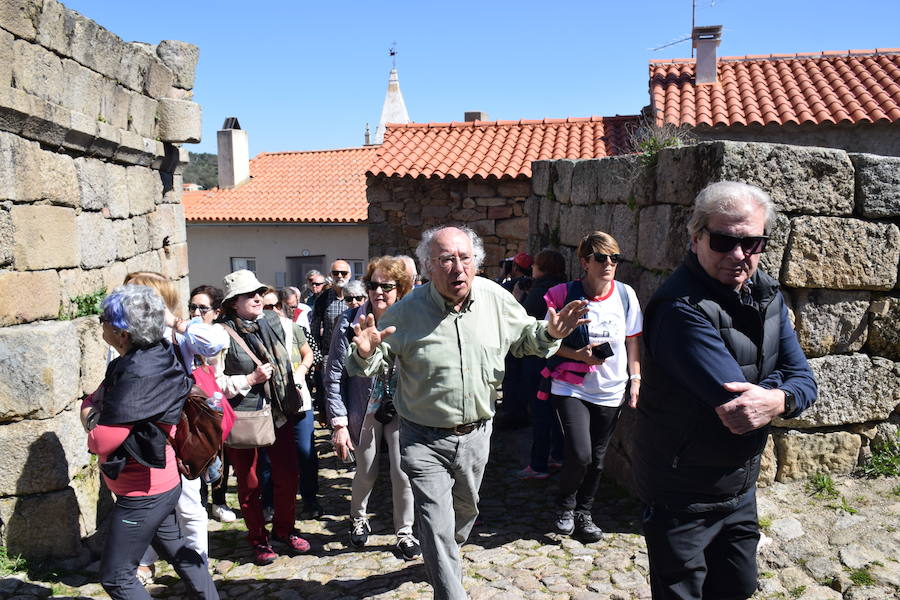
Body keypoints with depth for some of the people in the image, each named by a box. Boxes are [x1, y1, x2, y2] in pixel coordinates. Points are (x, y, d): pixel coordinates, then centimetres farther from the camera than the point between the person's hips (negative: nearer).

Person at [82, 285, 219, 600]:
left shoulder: (138, 375, -27)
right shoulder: (151, 356, 1)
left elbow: (102, 441, -24)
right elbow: (90, 403, 12)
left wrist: (93, 420, -6)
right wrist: (92, 410, -8)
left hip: (143, 494, -9)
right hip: (161, 483, 9)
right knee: (175, 548, 24)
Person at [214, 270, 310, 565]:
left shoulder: (272, 321, 4)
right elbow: (213, 383, -14)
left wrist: (291, 388, 16)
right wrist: (251, 379, -18)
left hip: (279, 413, 5)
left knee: (287, 475, 10)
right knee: (249, 483, 10)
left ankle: (284, 529, 33)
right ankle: (258, 539, 29)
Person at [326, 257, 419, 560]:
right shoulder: (350, 322, -11)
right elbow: (334, 375, -8)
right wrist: (339, 423, -11)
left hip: (401, 409, 1)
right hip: (365, 408, -1)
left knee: (402, 473, 1)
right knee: (367, 473, 11)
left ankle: (405, 532, 26)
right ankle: (358, 518, 44)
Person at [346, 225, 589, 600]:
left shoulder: (496, 299, -8)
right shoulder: (407, 311, -16)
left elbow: (525, 337, 9)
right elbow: (370, 366, -7)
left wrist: (550, 333, -13)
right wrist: (366, 353, -31)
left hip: (476, 433, 5)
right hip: (424, 441, -4)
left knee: (465, 511, 28)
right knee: (437, 530, -5)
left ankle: (443, 561, 59)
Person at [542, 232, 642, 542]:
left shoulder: (625, 294, -1)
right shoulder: (565, 294, -10)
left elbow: (632, 341, 8)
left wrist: (636, 378, 4)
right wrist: (579, 355, -19)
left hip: (610, 391, 4)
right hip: (571, 387, -3)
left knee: (597, 459, 12)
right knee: (579, 454, -14)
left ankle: (584, 513, 35)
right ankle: (565, 506, 17)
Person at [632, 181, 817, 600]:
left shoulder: (766, 294, 0)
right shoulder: (681, 308, -27)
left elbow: (803, 379, -4)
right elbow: (733, 401, -32)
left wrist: (777, 400, -26)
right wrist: (778, 382, -14)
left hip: (741, 488, 8)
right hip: (682, 497, -7)